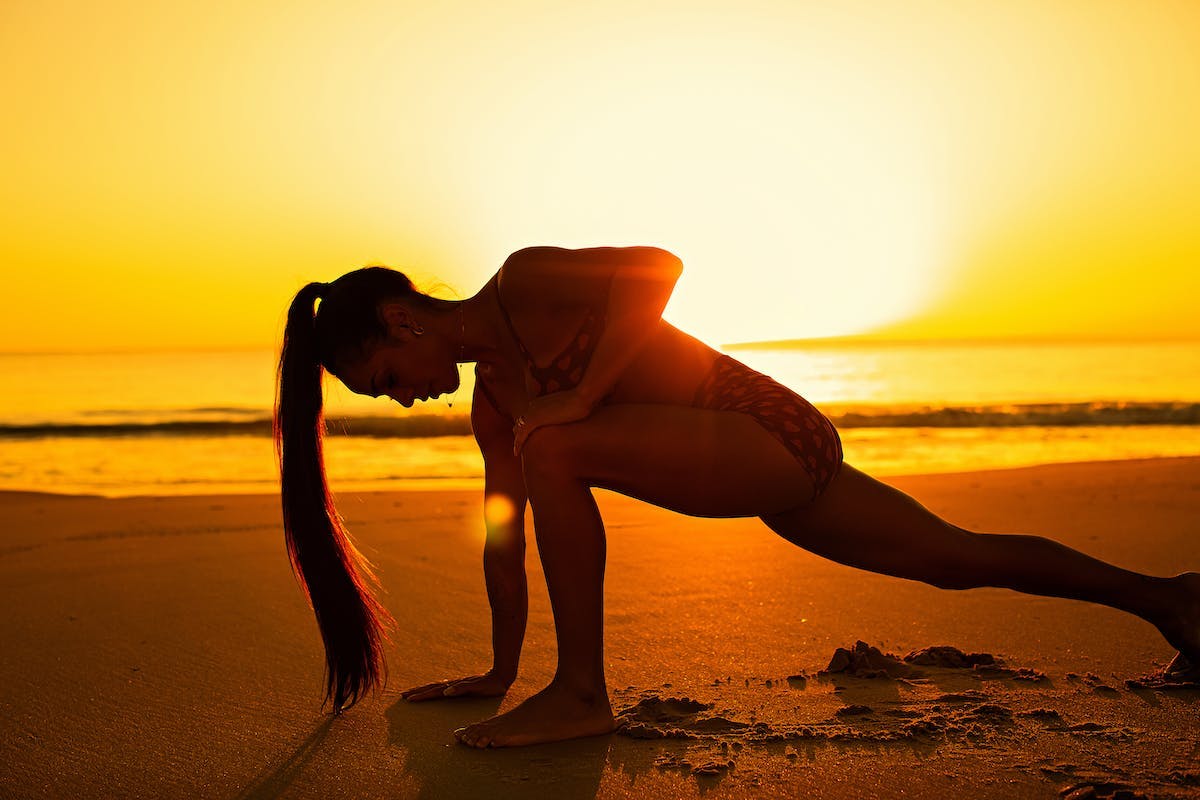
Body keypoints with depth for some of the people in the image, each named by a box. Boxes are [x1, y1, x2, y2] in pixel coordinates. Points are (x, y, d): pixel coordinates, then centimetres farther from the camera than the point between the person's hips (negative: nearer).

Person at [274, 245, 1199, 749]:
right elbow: (506, 529, 16)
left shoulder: (524, 284, -12)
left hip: (771, 433, -10)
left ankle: (582, 693, -17)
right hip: (770, 470, 10)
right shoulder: (491, 402, 13)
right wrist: (500, 670, 18)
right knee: (961, 556, 20)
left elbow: (658, 267, -24)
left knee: (554, 452, -25)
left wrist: (580, 398, -24)